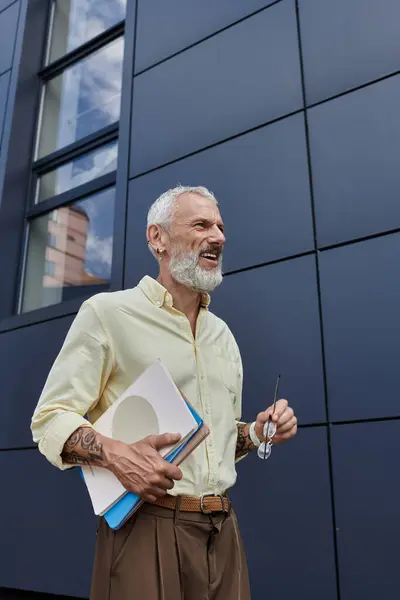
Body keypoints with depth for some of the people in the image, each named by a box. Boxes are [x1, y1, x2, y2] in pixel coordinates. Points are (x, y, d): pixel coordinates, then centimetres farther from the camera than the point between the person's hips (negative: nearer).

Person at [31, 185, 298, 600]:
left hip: (222, 532, 6)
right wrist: (116, 454, -26)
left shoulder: (222, 333, 14)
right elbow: (50, 420, -8)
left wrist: (256, 433, 0)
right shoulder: (107, 312, -6)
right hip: (147, 529, -6)